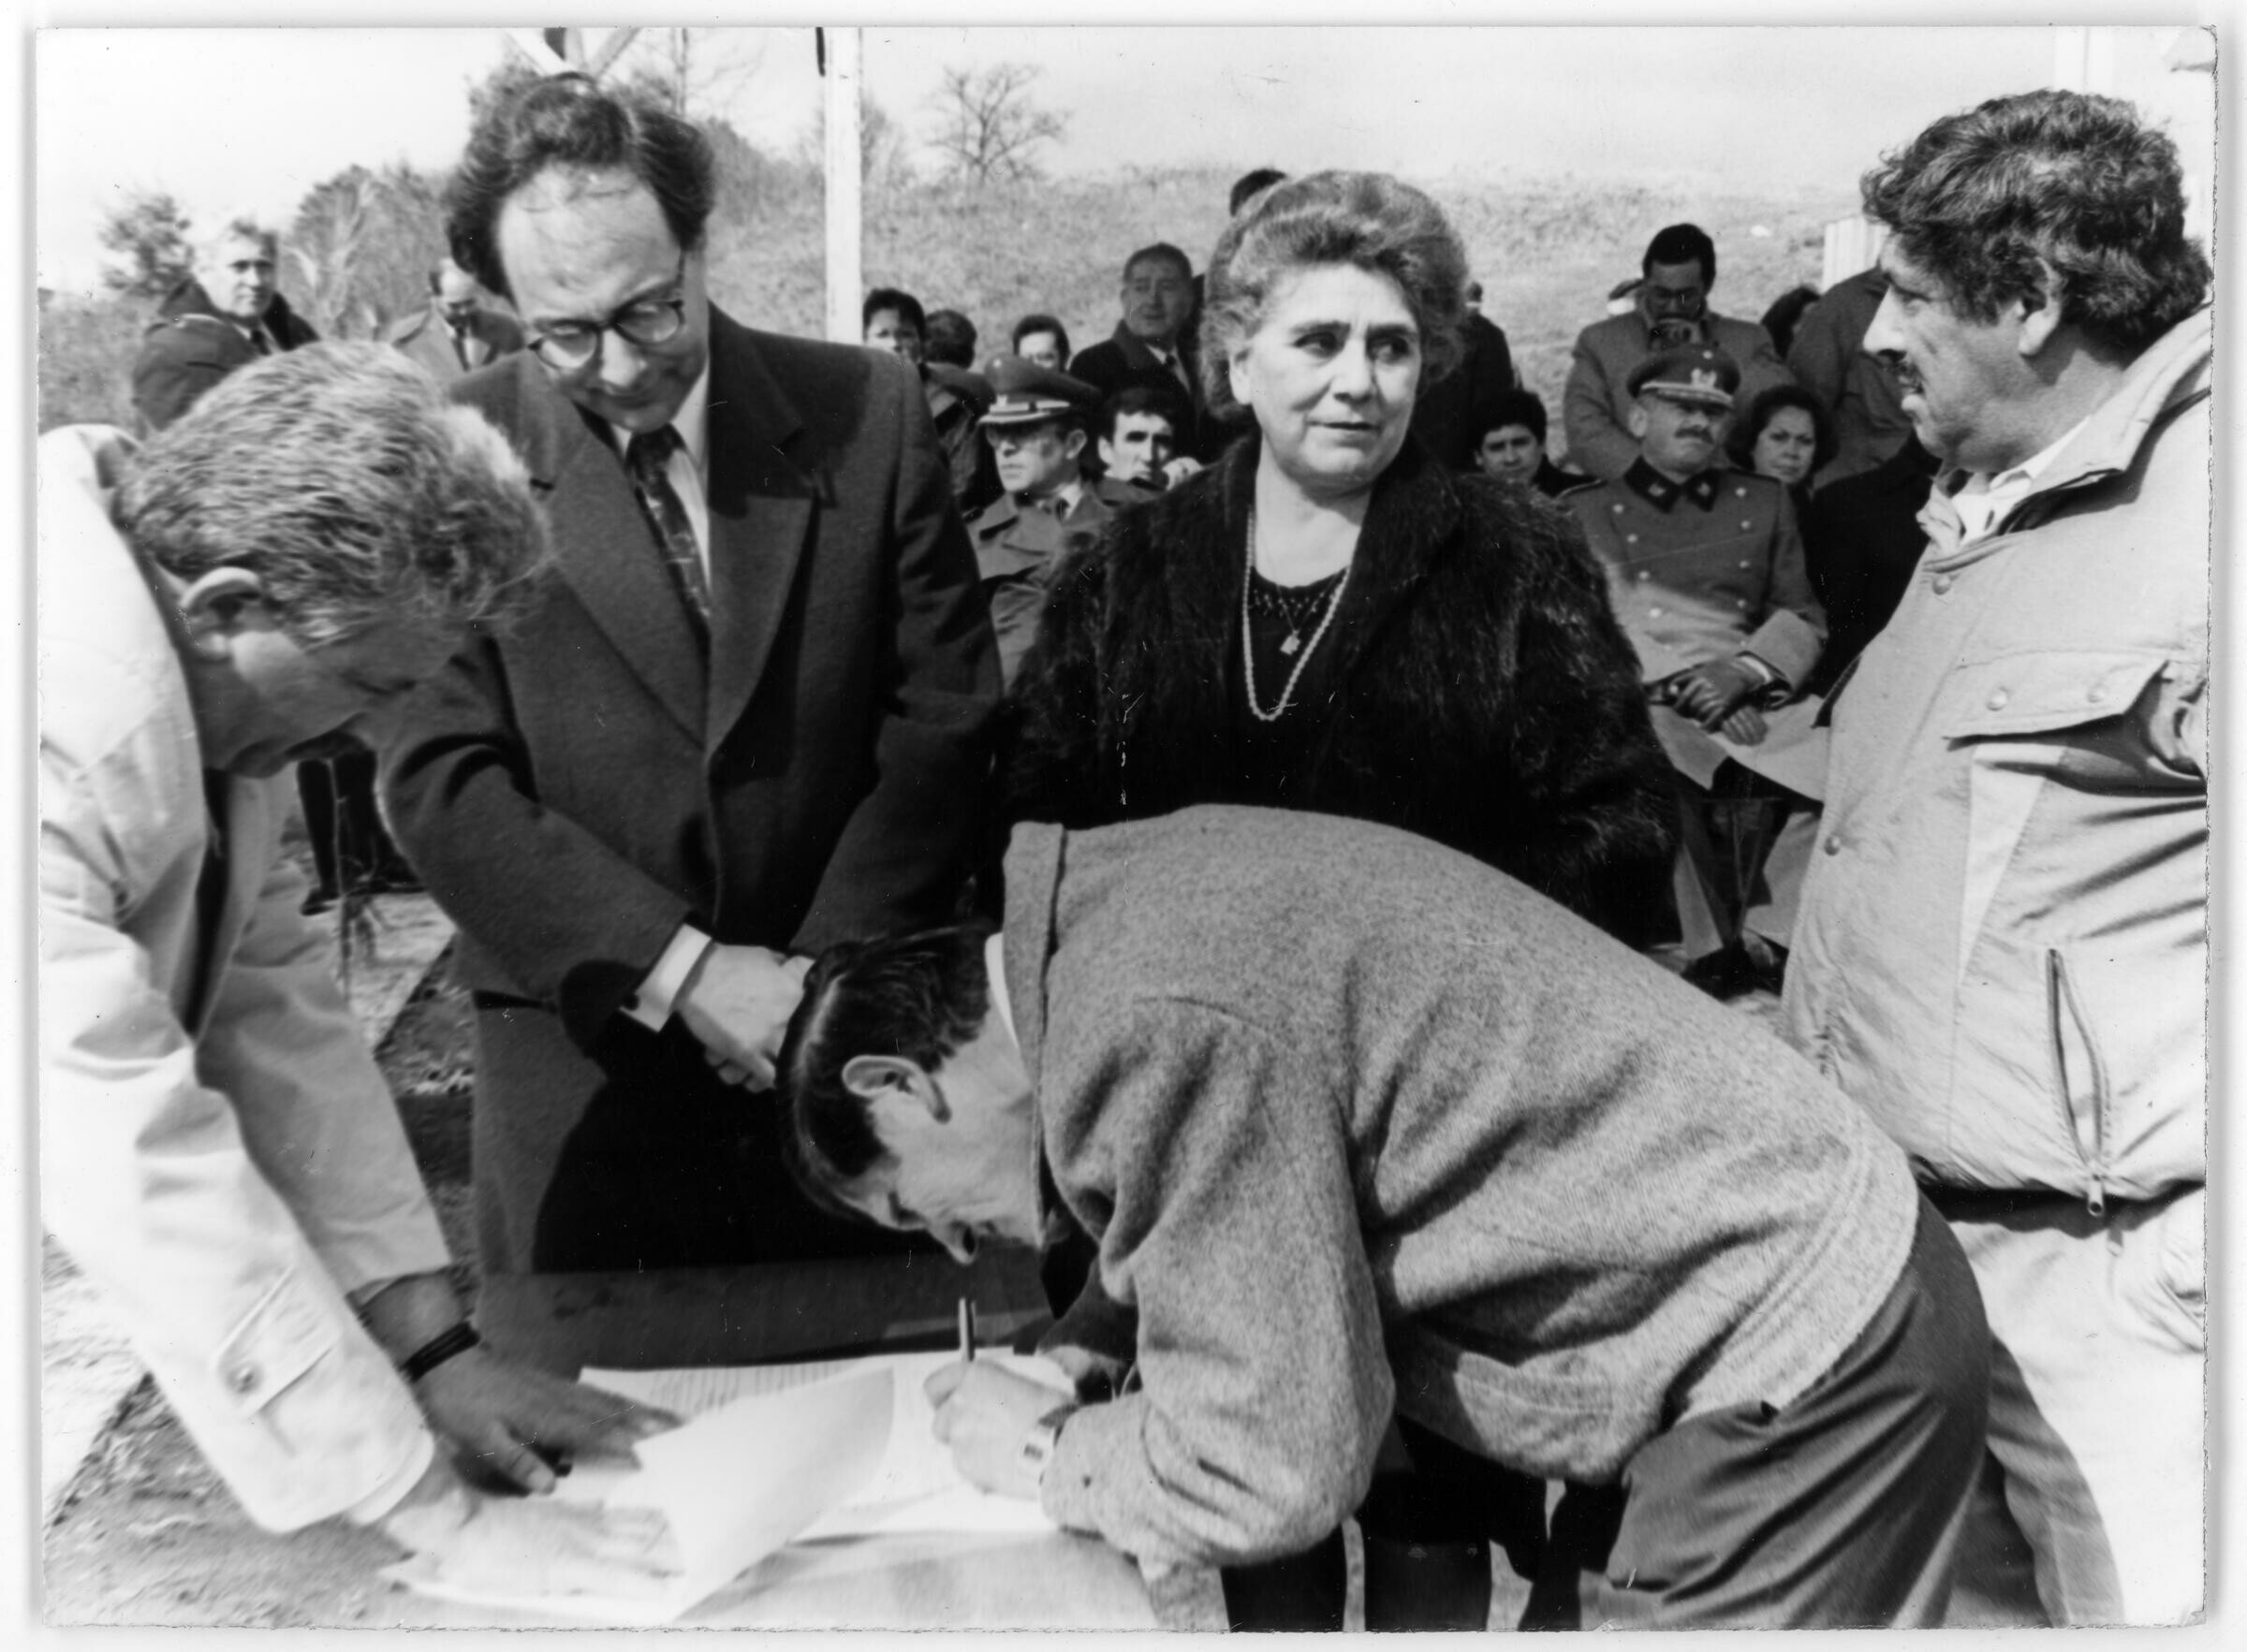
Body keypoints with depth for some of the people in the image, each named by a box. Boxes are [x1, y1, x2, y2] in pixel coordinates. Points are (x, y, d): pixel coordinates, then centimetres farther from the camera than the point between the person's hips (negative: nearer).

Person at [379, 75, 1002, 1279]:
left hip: (839, 1030, 2)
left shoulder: (868, 414, -3)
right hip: (579, 1043, -1)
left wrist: (822, 974, -9)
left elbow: (942, 714, -2)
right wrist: (682, 970, -16)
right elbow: (436, 775, -9)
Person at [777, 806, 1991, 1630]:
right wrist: (1106, 1368, 5)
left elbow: (1270, 1468, -20)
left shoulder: (1150, 1027, -26)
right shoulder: (1132, 905, 4)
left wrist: (1046, 1453, -3)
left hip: (1800, 1359, -9)